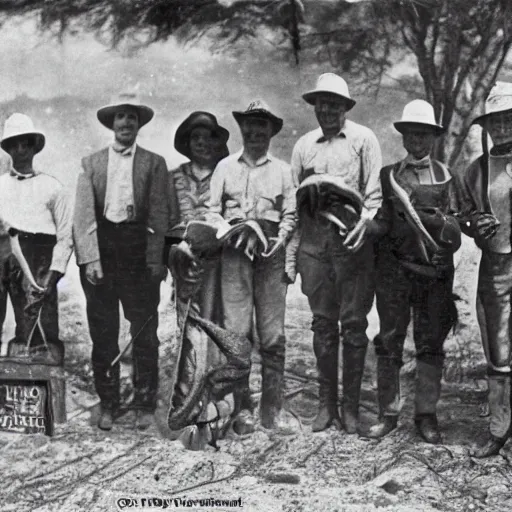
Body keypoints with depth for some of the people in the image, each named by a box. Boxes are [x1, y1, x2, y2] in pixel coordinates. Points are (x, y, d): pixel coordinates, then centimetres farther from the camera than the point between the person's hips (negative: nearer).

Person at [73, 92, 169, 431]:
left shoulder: (154, 163, 7)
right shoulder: (91, 163, 10)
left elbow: (158, 215, 1)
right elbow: (84, 214, 2)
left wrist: (156, 260, -9)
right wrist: (90, 258, -10)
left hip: (138, 254, -1)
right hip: (100, 251, 2)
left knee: (145, 334, 3)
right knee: (103, 335, 7)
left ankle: (145, 405, 14)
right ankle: (108, 405, 17)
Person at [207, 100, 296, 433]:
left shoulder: (282, 170, 16)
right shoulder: (225, 167, 16)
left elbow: (290, 215, 12)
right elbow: (213, 211, 11)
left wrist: (280, 239, -7)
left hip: (271, 255, 1)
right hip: (234, 253, 0)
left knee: (273, 335, -2)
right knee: (236, 332, -5)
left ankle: (272, 409, 5)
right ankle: (242, 408, 2)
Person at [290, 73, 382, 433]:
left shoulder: (363, 139, 3)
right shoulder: (304, 145, 12)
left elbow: (375, 192, 0)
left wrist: (365, 221, -19)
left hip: (352, 241, -3)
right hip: (314, 241, 3)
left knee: (353, 325, 0)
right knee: (322, 324, 7)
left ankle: (351, 407, 9)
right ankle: (327, 404, 16)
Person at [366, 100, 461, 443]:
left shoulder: (445, 177, 9)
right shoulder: (388, 175, 9)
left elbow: (454, 228, 3)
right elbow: (380, 223, 5)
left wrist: (424, 215, -13)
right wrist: (366, 226, -15)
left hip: (435, 273, 0)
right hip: (394, 271, 0)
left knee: (431, 344, 4)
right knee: (389, 342, 2)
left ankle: (427, 415, 13)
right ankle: (389, 414, 11)